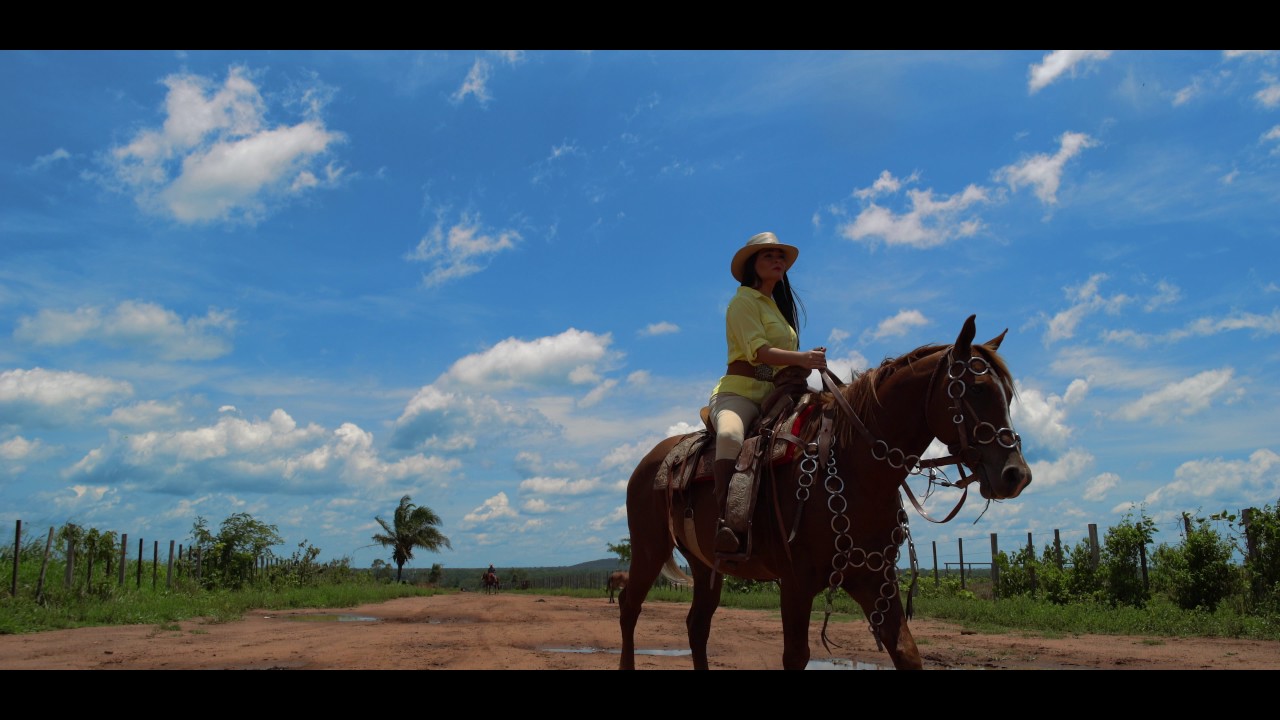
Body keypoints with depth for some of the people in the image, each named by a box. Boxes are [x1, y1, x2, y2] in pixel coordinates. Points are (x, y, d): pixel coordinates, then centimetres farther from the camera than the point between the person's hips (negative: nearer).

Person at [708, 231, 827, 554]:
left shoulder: (780, 306, 26)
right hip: (739, 391, -8)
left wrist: (809, 360, 4)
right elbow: (759, 351, -15)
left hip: (775, 395, 8)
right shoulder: (744, 300, 1)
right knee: (730, 435, -39)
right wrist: (801, 358, -30)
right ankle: (726, 520, -47)